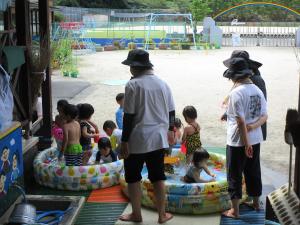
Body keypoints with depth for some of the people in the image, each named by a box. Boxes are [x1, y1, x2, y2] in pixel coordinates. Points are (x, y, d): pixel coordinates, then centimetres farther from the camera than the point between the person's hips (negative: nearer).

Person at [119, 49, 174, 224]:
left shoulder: (133, 85, -13)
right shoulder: (163, 84, 4)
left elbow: (129, 116, -15)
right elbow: (171, 111, 11)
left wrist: (124, 141, -10)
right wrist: (170, 130, 26)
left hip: (137, 139, -5)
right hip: (158, 138, 5)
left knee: (133, 177, 11)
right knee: (158, 177, 13)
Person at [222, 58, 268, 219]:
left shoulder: (236, 93, -19)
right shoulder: (257, 90, 4)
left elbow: (241, 121, -21)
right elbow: (264, 116, 2)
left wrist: (246, 144, -17)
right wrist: (253, 126, -13)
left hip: (238, 141, -7)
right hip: (255, 139, 7)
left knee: (235, 176, 5)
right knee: (253, 172, 21)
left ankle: (235, 211, 12)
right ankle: (256, 203, 35)